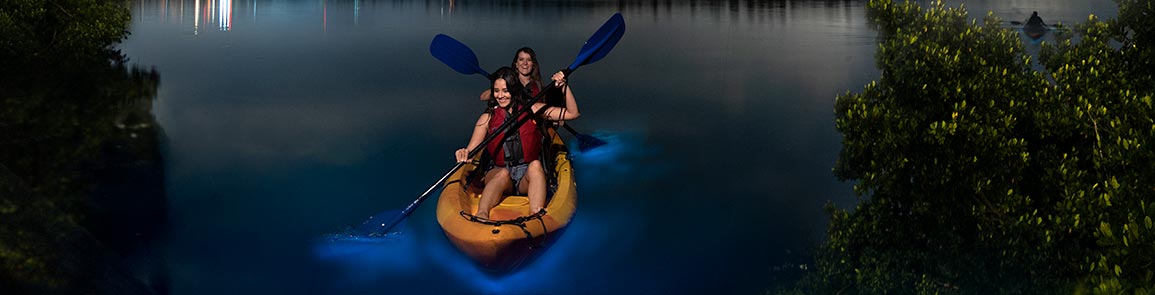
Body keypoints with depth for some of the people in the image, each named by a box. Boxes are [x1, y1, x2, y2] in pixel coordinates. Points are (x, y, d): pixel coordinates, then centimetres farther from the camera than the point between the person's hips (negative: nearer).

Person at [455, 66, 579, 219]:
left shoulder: (532, 110, 9)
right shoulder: (488, 117, 8)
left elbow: (573, 113, 6)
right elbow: (471, 151, 0)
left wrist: (563, 86, -6)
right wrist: (464, 154, -24)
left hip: (528, 177, 0)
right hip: (496, 176, 0)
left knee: (535, 165, -33)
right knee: (503, 173, -35)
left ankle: (536, 216, -55)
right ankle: (481, 215, -61)